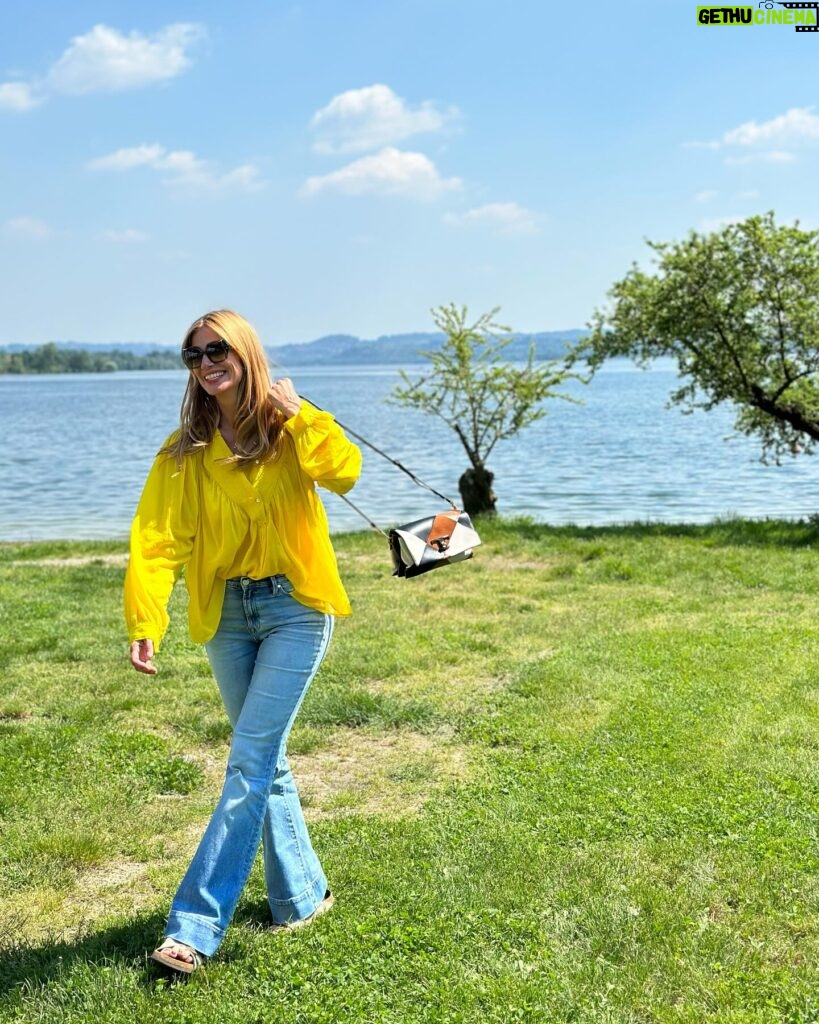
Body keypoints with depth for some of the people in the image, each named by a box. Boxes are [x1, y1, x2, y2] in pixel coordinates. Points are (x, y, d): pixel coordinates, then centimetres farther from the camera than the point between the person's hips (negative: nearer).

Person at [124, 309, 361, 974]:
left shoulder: (289, 427, -5)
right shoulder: (184, 451, 1)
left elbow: (345, 472, -26)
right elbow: (159, 539, -10)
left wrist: (297, 413, -22)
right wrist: (146, 624, -22)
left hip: (294, 608, -4)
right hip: (226, 614, 4)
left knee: (250, 762, -8)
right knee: (265, 761, 13)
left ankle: (196, 928, -6)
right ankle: (303, 895, 29)